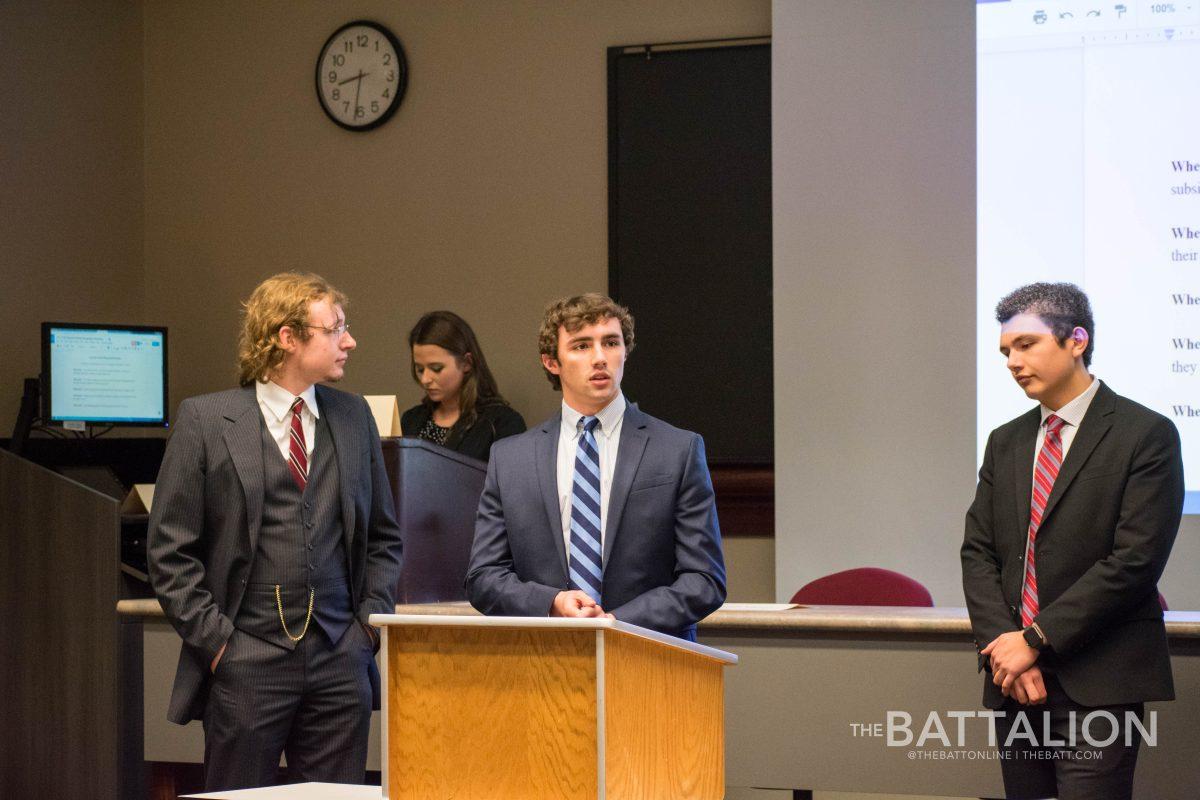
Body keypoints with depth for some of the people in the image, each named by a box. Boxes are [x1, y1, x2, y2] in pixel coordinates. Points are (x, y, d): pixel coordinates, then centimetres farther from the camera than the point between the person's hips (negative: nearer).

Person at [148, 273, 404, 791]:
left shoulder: (354, 417, 11)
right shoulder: (204, 420, -2)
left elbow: (384, 535, 18)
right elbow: (170, 550, -2)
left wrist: (370, 621, 6)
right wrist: (215, 639, -8)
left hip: (340, 658, 4)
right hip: (247, 664, -3)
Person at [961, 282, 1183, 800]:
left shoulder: (1146, 436, -4)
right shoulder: (1006, 443, 16)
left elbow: (1134, 560, -12)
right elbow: (978, 551, 11)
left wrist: (1035, 639, -13)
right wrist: (1002, 643, -6)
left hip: (1098, 684, -6)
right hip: (1016, 681, 6)